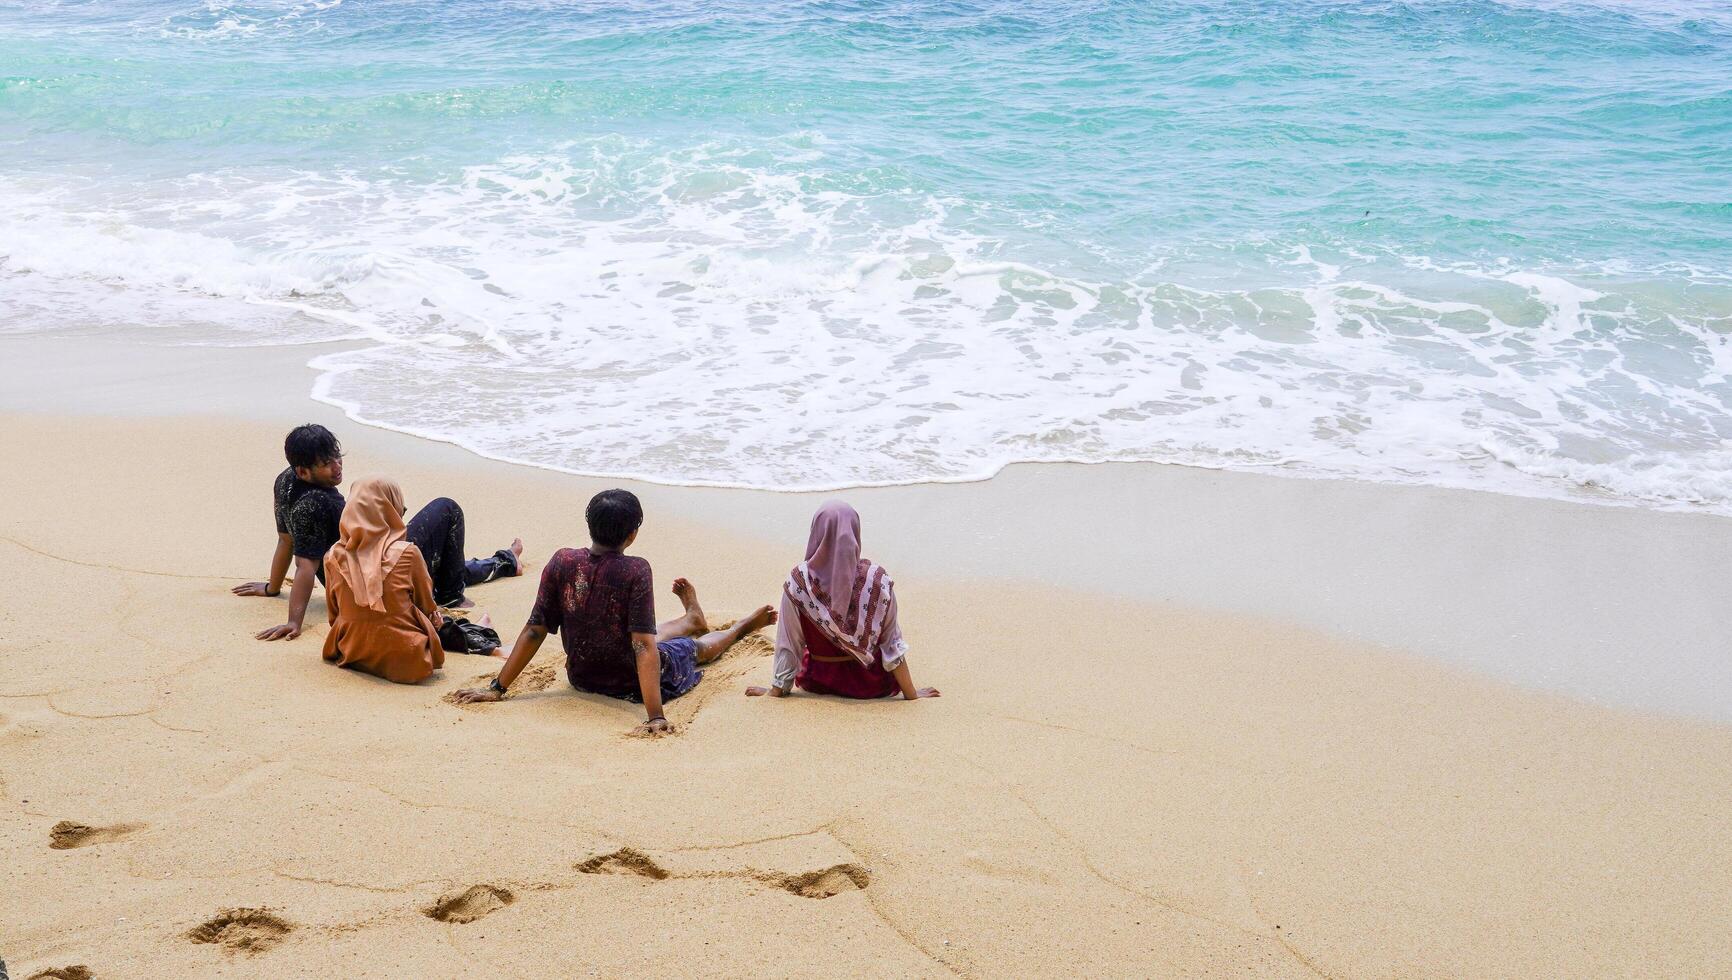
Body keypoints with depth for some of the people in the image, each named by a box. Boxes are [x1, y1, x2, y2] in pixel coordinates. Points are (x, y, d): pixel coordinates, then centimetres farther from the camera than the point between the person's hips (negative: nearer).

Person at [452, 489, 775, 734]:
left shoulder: (562, 562, -17)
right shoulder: (635, 571, -29)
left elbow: (535, 630, -14)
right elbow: (644, 646, -33)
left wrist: (497, 688, -6)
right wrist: (655, 716, -33)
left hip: (581, 677, 5)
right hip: (630, 683, -4)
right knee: (698, 647, 29)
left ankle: (693, 619, 71)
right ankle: (742, 628, 62)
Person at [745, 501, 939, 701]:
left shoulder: (798, 581, -19)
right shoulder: (878, 580, -19)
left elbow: (788, 644, -10)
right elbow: (892, 644, -11)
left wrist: (776, 690, 3)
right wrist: (911, 693, 0)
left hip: (818, 683, 1)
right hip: (871, 685, -1)